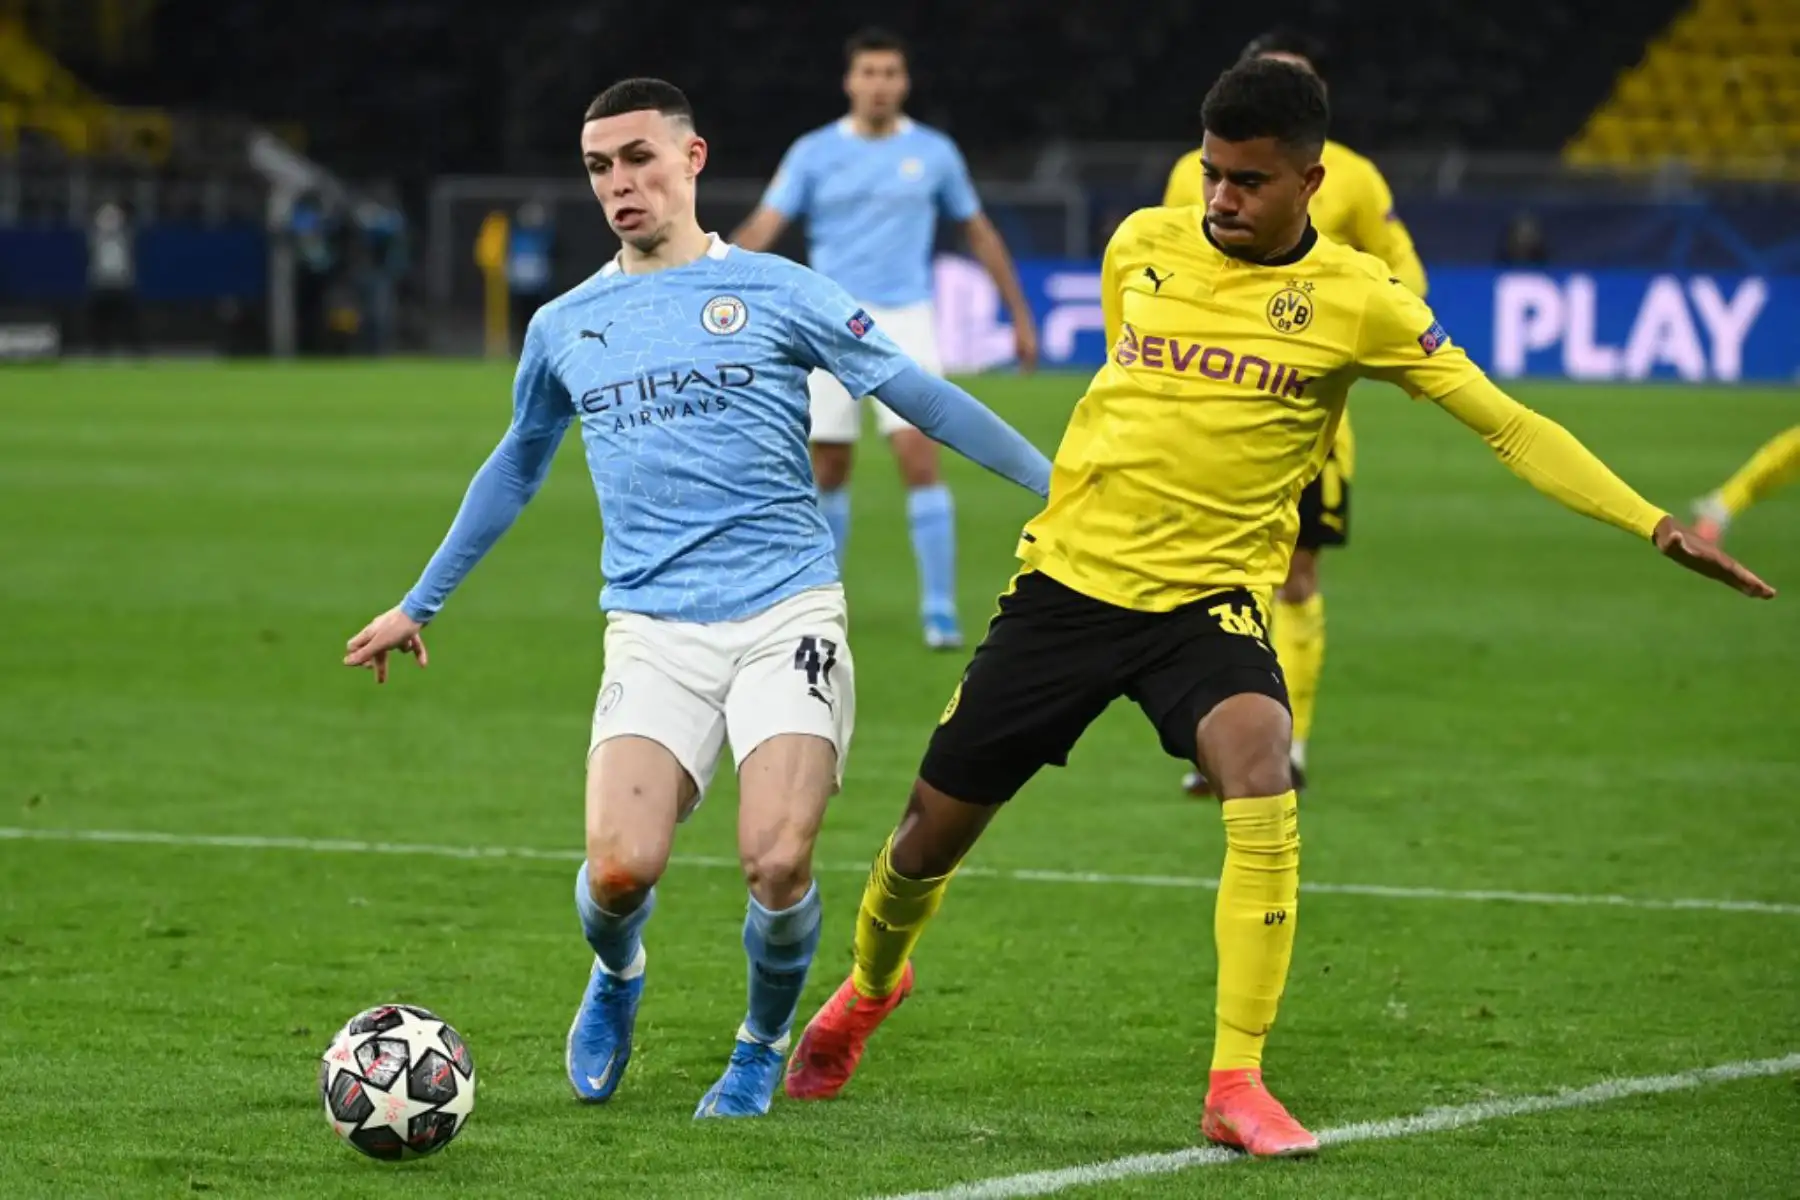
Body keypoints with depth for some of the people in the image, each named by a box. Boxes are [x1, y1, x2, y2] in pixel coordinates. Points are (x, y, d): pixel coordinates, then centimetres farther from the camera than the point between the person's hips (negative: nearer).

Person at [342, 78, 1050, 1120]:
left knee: (777, 863, -18)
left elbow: (920, 396, 6)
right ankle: (616, 980, 20)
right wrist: (420, 606, 34)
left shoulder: (777, 293, 3)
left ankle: (765, 1047, 13)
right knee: (620, 867, -18)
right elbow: (516, 467, 29)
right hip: (654, 632, 2)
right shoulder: (565, 328, 14)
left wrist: (1058, 483, 0)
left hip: (787, 614, -2)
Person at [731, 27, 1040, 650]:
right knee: (828, 470, 5)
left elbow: (980, 233, 14)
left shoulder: (934, 153, 4)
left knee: (919, 457, -14)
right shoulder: (813, 153, 1)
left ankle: (939, 611, -10)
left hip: (904, 322, -1)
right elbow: (763, 226, -7)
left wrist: (1020, 316, 14)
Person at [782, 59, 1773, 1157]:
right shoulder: (1141, 247, 2)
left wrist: (1657, 526, -13)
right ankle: (871, 986, 41)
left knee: (1262, 784, -30)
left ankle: (1238, 1086, -23)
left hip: (1212, 599, -2)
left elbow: (1509, 425, -6)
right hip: (1071, 575, 3)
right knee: (935, 828, 7)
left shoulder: (1355, 300, -6)